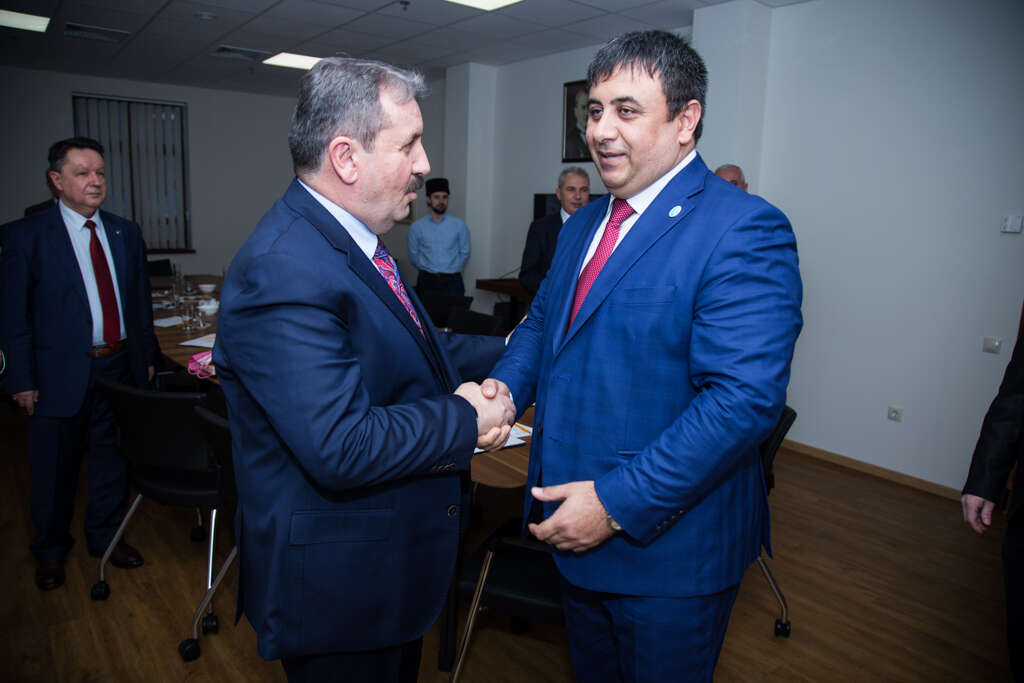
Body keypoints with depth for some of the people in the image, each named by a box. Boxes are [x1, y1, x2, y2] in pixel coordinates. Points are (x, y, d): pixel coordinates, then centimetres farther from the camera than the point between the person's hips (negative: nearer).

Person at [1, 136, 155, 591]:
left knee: (113, 460, 16)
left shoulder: (125, 233, 7)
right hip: (60, 374, -3)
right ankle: (50, 550, 34)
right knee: (54, 470, 12)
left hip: (120, 366, 4)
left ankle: (105, 537, 36)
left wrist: (146, 356, 10)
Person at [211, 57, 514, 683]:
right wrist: (466, 418, -22)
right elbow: (341, 449, -35)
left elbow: (404, 347, 14)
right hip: (337, 587, -9)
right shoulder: (284, 273, -29)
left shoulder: (355, 241, 3)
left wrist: (503, 352, 2)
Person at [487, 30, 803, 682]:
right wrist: (505, 385, -7)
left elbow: (745, 400, -27)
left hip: (668, 547, -7)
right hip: (575, 528, 7)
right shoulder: (583, 224, 8)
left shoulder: (744, 229, -20)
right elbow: (543, 318, 15)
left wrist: (617, 504, -26)